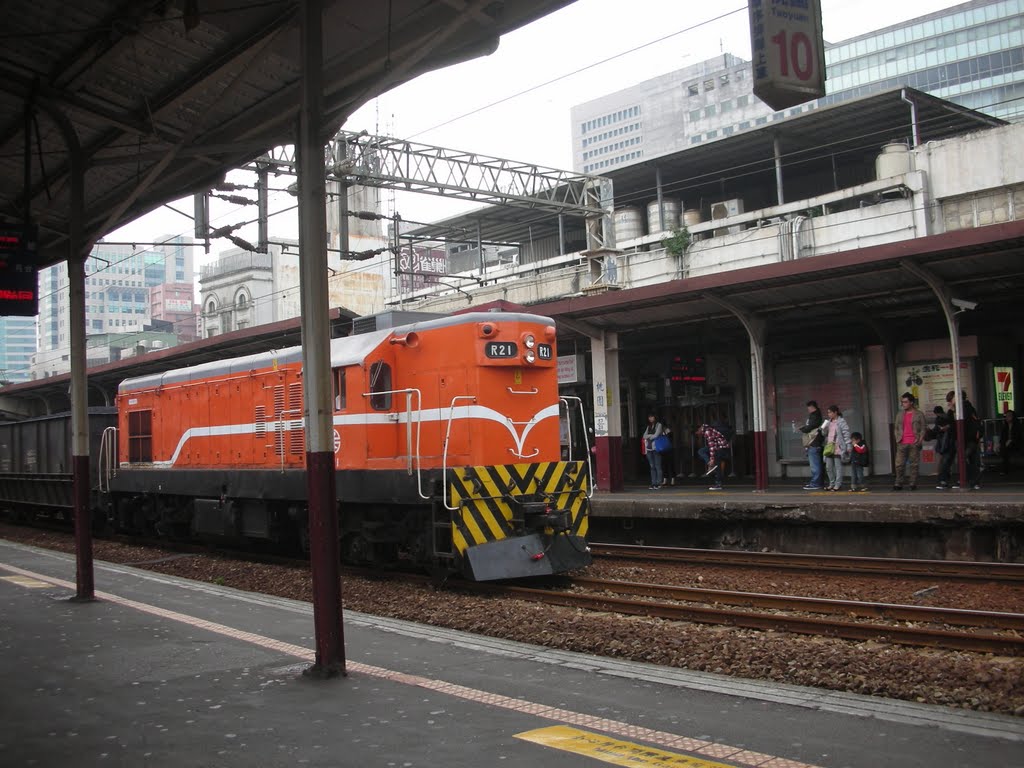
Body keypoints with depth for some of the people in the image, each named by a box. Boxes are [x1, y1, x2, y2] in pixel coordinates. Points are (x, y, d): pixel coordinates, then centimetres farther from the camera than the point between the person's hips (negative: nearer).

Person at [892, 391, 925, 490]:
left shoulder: (919, 414, 5)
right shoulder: (900, 415, 16)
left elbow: (923, 429, 3)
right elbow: (896, 428, 19)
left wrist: (919, 440, -9)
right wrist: (897, 438, 5)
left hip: (914, 444, -3)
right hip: (902, 444, 3)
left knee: (914, 464, -1)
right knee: (899, 464, -3)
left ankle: (913, 484, 4)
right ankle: (898, 484, 0)